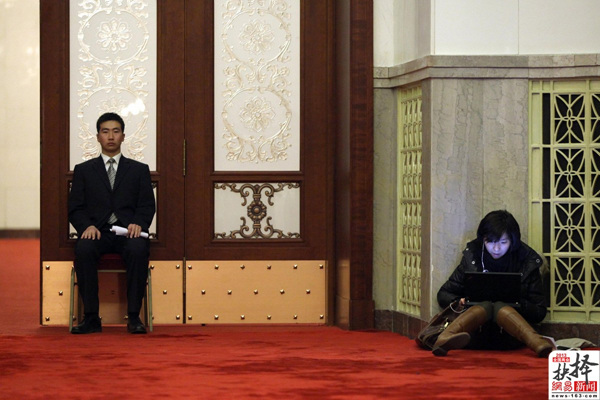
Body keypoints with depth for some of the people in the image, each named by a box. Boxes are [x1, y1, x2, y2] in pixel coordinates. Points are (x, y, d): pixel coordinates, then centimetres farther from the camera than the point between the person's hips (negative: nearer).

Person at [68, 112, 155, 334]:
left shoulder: (139, 170, 19)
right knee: (83, 248, -35)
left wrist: (138, 224, -14)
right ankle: (91, 318, -31)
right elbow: (75, 208, 9)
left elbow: (147, 206, 9)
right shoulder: (83, 170, 18)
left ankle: (134, 316, -31)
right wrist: (87, 226, -13)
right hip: (97, 231, 0)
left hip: (128, 232, 0)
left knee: (138, 248, -36)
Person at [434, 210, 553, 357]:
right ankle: (445, 339, -65)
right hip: (475, 334, 0)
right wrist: (459, 303, -7)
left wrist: (518, 304, -13)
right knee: (486, 306, -33)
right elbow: (443, 294, 15)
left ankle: (538, 344, -61)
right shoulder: (472, 258, 9)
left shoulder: (527, 262, 7)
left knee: (499, 308, -33)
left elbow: (539, 312, 7)